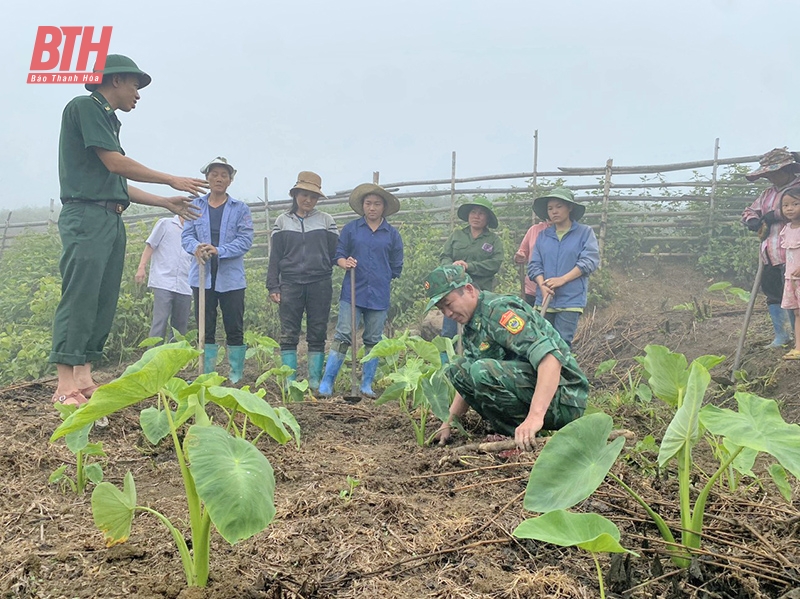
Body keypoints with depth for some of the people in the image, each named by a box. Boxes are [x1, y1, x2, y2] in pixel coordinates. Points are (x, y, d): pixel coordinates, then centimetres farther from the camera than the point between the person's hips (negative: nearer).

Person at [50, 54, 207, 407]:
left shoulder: (108, 121, 24)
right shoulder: (84, 106, -2)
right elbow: (114, 163, -10)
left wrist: (167, 203, 23)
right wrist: (172, 180, -3)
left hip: (112, 219, 9)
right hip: (86, 215, -9)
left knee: (104, 303, 5)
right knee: (79, 299, -13)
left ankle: (84, 379, 7)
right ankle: (65, 387, -13)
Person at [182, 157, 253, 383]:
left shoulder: (240, 209, 5)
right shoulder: (196, 206, 11)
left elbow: (245, 240, -6)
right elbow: (186, 236, 4)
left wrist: (219, 251, -20)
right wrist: (196, 247, -20)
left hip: (231, 278, -2)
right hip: (202, 276, 2)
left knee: (234, 329, 1)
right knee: (205, 329, 6)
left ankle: (236, 378, 8)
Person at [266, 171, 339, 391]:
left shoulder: (326, 220, 10)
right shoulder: (283, 221, 10)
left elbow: (335, 252, 10)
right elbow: (275, 256, 9)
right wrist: (273, 287, 2)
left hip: (320, 284, 0)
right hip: (290, 284, 0)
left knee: (317, 334, 2)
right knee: (288, 334, -1)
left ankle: (315, 380, 9)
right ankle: (289, 381, 3)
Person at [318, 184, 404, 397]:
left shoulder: (393, 235, 7)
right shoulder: (350, 229, 5)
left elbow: (396, 268, 14)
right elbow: (339, 255, 7)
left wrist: (381, 282, 10)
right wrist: (346, 263, -13)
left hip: (379, 297, 2)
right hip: (352, 293, -2)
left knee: (373, 341, 8)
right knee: (343, 336, -7)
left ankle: (367, 385, 18)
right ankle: (327, 382, -2)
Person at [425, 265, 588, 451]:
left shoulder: (499, 310, -17)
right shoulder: (471, 329, 15)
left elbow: (551, 358, -30)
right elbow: (468, 384, 23)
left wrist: (535, 416, -39)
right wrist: (449, 422, 11)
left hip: (563, 397, -10)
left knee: (482, 371, -30)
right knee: (457, 368, 9)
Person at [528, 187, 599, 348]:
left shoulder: (585, 232, 2)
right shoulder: (543, 235, 11)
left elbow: (590, 261, -9)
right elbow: (534, 264, 6)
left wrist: (563, 279, -17)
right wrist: (543, 285, -13)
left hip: (571, 300, -4)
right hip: (544, 299, 4)